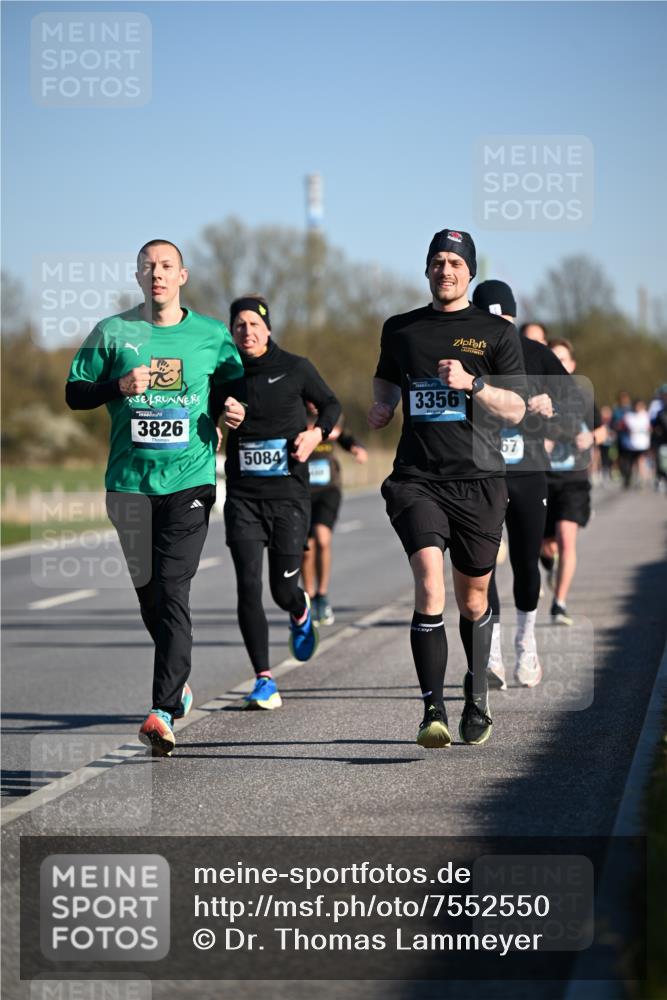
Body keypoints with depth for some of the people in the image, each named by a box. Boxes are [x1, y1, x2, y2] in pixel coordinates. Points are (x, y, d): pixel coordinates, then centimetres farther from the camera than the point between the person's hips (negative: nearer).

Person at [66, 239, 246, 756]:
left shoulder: (212, 335, 7)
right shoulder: (113, 331, 7)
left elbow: (238, 389, 18)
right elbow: (74, 393, 8)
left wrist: (238, 410, -5)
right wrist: (118, 387, -10)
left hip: (189, 480, -2)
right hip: (129, 480, 2)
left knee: (173, 593, -13)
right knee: (148, 592, 9)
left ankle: (164, 711, -19)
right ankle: (179, 679, 33)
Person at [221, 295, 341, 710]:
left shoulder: (294, 368, -2)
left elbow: (332, 405, 11)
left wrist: (317, 432, -8)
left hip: (289, 493, -1)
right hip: (243, 496, 2)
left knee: (283, 589, 1)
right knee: (248, 586, -10)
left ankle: (301, 613, 41)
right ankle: (264, 680, -4)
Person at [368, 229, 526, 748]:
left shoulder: (497, 331, 5)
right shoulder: (400, 329, 12)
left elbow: (516, 410, 2)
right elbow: (387, 379, 29)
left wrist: (472, 383, -14)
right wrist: (382, 405, 7)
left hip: (479, 480, 0)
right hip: (417, 478, 0)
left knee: (473, 599, 10)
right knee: (429, 578, -21)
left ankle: (477, 697, 33)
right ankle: (433, 711, -20)